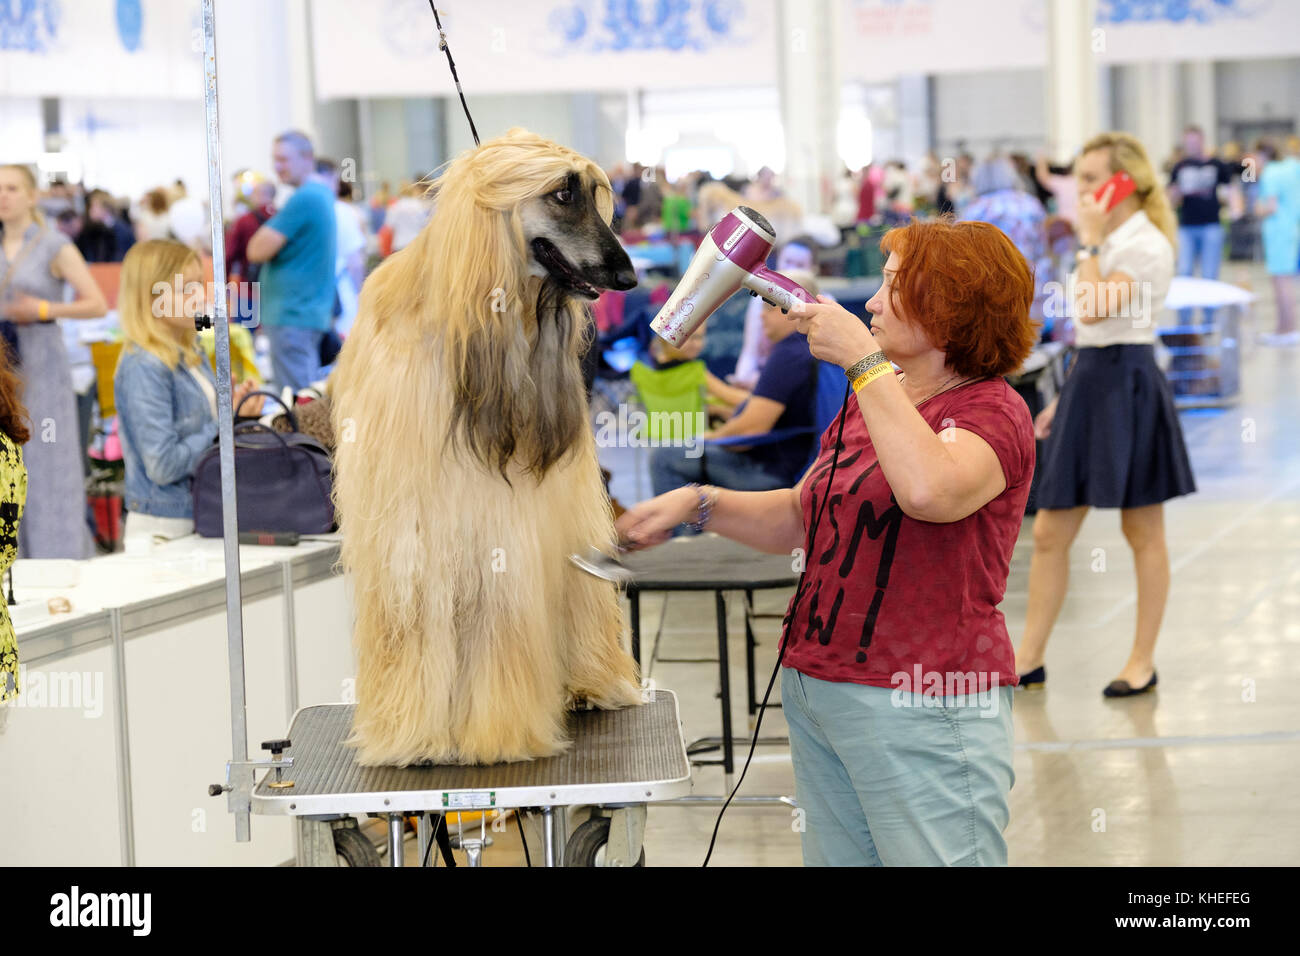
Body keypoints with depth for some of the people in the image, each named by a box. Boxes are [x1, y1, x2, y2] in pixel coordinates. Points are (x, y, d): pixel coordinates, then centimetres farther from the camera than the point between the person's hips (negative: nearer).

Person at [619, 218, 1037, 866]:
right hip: (817, 687, 8)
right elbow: (799, 518, 23)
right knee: (835, 859, 13)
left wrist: (863, 358, -24)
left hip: (922, 713, -8)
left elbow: (929, 491, -33)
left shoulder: (992, 411, -11)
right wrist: (697, 504, 7)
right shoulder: (870, 399, 15)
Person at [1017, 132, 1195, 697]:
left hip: (1129, 388, -9)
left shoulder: (1147, 246, -13)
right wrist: (1064, 399, 18)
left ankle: (1142, 662, 13)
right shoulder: (1105, 244, 15)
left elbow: (1093, 310, -25)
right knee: (1049, 533, 7)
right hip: (1088, 383, 9)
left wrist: (1091, 242, -17)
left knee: (1143, 536, 3)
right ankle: (1029, 660, 13)